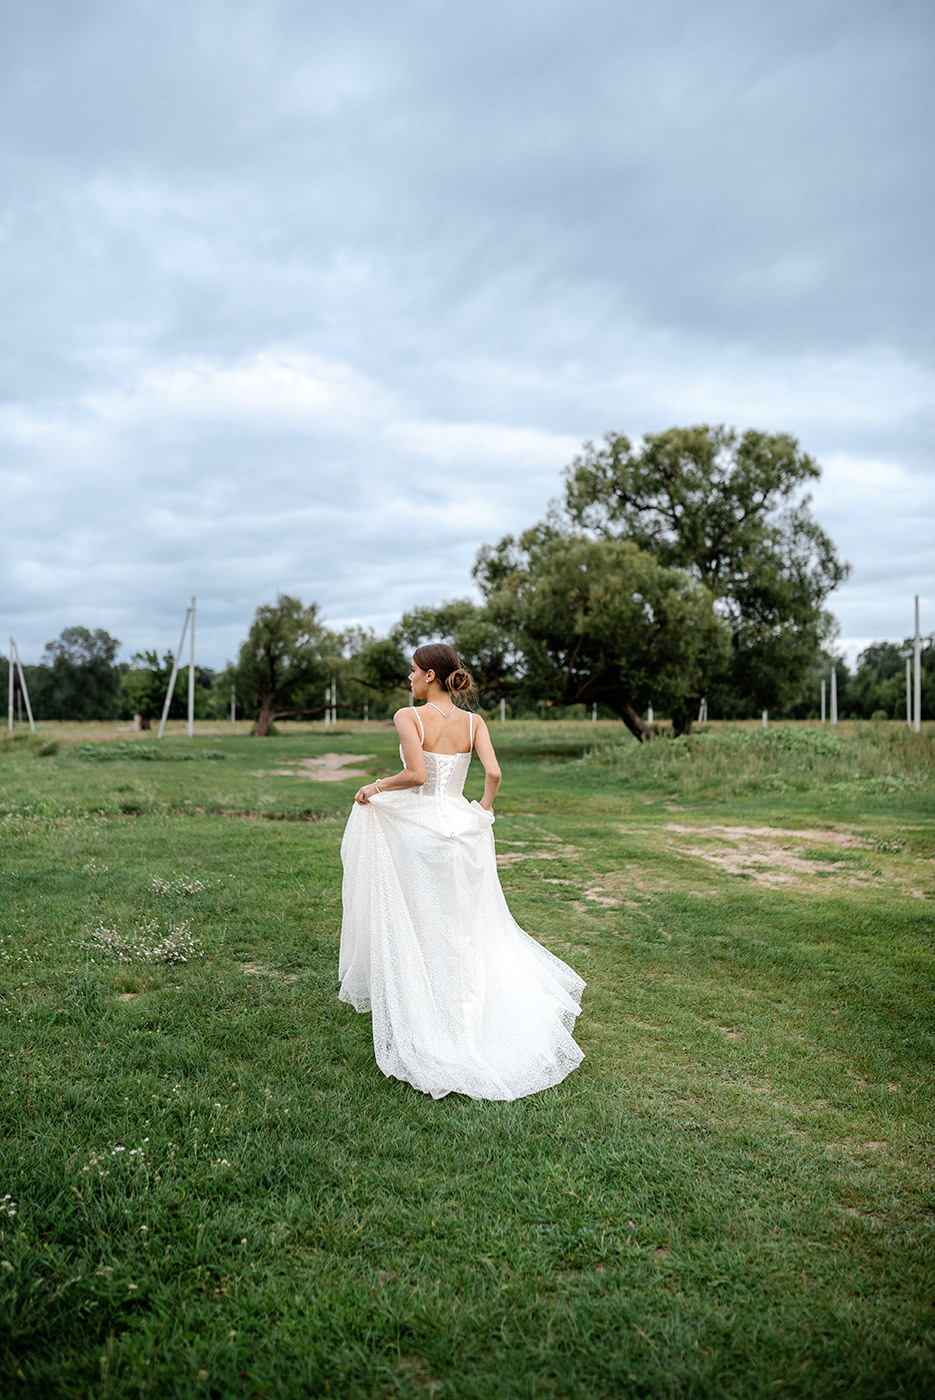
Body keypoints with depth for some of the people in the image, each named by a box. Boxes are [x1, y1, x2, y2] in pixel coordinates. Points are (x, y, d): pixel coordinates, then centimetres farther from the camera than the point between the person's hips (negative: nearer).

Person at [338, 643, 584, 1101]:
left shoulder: (408, 717, -10)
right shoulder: (473, 722, 3)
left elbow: (416, 774, -22)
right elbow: (493, 773, -8)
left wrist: (379, 785, -6)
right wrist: (484, 808, 9)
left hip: (416, 829, -4)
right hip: (462, 828, 4)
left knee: (418, 929, 8)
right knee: (469, 925, 16)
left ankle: (423, 1025, 16)